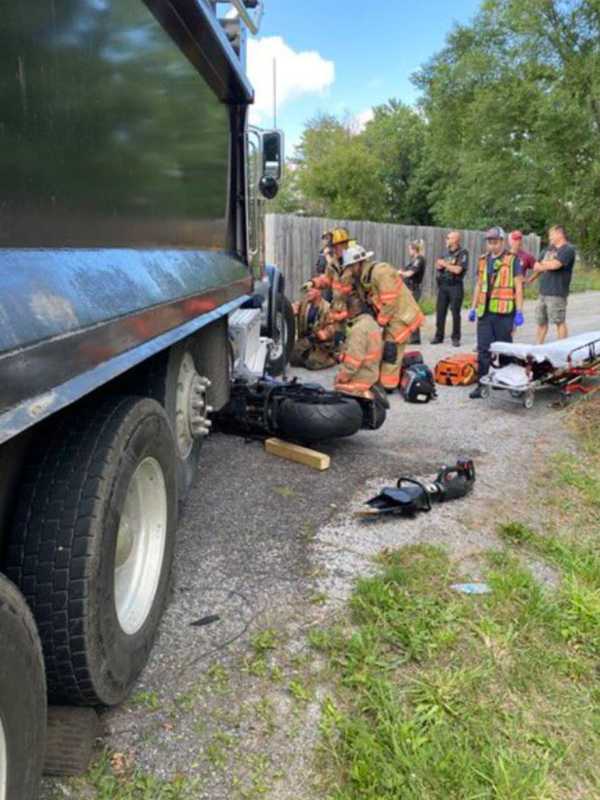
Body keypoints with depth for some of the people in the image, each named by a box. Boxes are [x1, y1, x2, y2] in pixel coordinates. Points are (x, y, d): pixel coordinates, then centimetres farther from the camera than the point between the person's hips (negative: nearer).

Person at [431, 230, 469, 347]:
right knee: (440, 311, 6)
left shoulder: (462, 253, -6)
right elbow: (439, 266, 19)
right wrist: (438, 266, -4)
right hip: (443, 285, 6)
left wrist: (444, 264, -8)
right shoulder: (446, 252, 13)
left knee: (455, 312, -2)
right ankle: (439, 336, 14)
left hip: (455, 286, -6)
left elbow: (457, 269, -17)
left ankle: (456, 338, 6)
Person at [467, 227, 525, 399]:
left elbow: (518, 287, -4)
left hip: (504, 312, -4)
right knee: (483, 349, 1)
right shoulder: (483, 260, 15)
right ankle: (482, 384, 4)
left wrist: (519, 312, -9)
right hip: (485, 312, 4)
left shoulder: (512, 260, -1)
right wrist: (473, 308, 17)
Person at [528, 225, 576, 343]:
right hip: (543, 292, 8)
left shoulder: (568, 249, -9)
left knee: (559, 321, -4)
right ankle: (539, 346, 23)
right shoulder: (550, 248, 18)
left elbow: (554, 265, -21)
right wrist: (531, 279, 14)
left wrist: (540, 265, -4)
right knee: (541, 320, 13)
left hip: (557, 293, -8)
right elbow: (539, 265, 23)